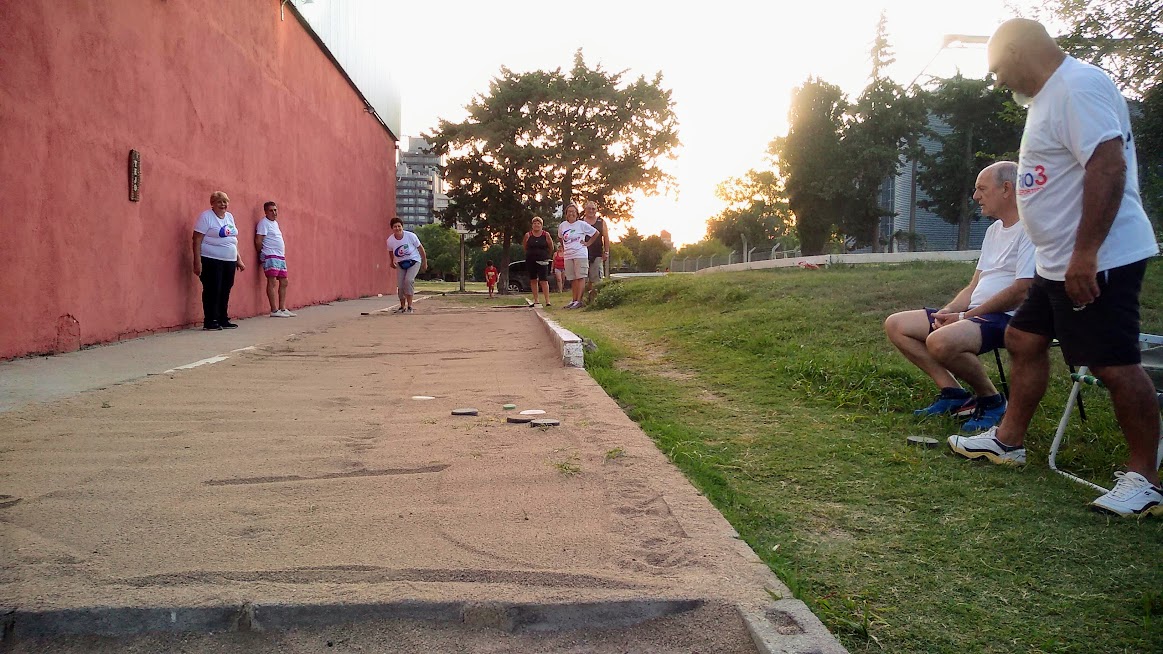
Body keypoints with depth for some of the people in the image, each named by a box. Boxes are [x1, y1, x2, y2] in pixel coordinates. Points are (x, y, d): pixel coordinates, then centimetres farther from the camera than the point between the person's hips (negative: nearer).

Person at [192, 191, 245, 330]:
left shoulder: (229, 216, 15)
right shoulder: (206, 217, -6)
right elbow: (197, 240, -11)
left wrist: (239, 260, 18)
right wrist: (197, 262, -17)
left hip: (229, 261, 7)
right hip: (211, 260, -7)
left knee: (225, 291, 9)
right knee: (212, 291, -5)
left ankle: (223, 320, 18)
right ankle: (210, 322, 2)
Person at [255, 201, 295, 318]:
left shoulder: (275, 223, 19)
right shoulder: (264, 223, -7)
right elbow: (258, 241, -13)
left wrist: (283, 255, 15)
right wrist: (263, 252, -3)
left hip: (281, 256, 9)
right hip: (270, 257, -9)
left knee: (283, 282, 9)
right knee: (272, 282, -10)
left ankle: (282, 309, 14)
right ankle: (274, 310, -11)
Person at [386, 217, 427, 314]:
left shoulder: (410, 236, -20)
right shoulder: (390, 240, -12)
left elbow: (420, 248, -7)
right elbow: (390, 252, 11)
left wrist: (424, 261, -1)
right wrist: (392, 262, 22)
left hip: (414, 261, -3)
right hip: (400, 264, 3)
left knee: (409, 280, -24)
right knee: (400, 285, -3)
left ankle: (409, 306, -17)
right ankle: (402, 307, 19)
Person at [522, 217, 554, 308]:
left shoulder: (546, 234, -2)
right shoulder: (528, 235, 1)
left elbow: (551, 248, 6)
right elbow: (524, 247, 12)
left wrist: (545, 254, 0)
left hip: (542, 261, -2)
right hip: (530, 261, 2)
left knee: (544, 280, -10)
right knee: (533, 280, 9)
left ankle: (547, 301, -10)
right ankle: (535, 301, 17)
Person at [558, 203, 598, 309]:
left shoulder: (582, 224, -2)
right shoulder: (562, 226, 10)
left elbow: (596, 233, 3)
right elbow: (560, 238, 28)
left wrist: (588, 243, 1)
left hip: (580, 254, -4)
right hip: (568, 256, 5)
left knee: (580, 278, -7)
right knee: (572, 279, 6)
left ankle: (579, 300, -9)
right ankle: (574, 300, 9)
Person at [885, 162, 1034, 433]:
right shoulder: (994, 230, 19)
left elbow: (1022, 291, -20)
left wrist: (966, 316, -14)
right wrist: (948, 311, 0)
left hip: (1009, 318, -10)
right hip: (976, 313, 10)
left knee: (940, 341, -37)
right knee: (895, 325, 0)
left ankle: (991, 399, -9)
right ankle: (953, 392, -3)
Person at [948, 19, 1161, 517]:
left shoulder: (1078, 86, -15)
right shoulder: (1050, 96, 16)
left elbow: (1109, 166, -26)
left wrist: (1085, 253, -28)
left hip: (1096, 261, -11)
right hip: (1058, 263, 11)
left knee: (1114, 364, -6)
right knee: (1024, 339, 16)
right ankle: (1009, 440, 27)